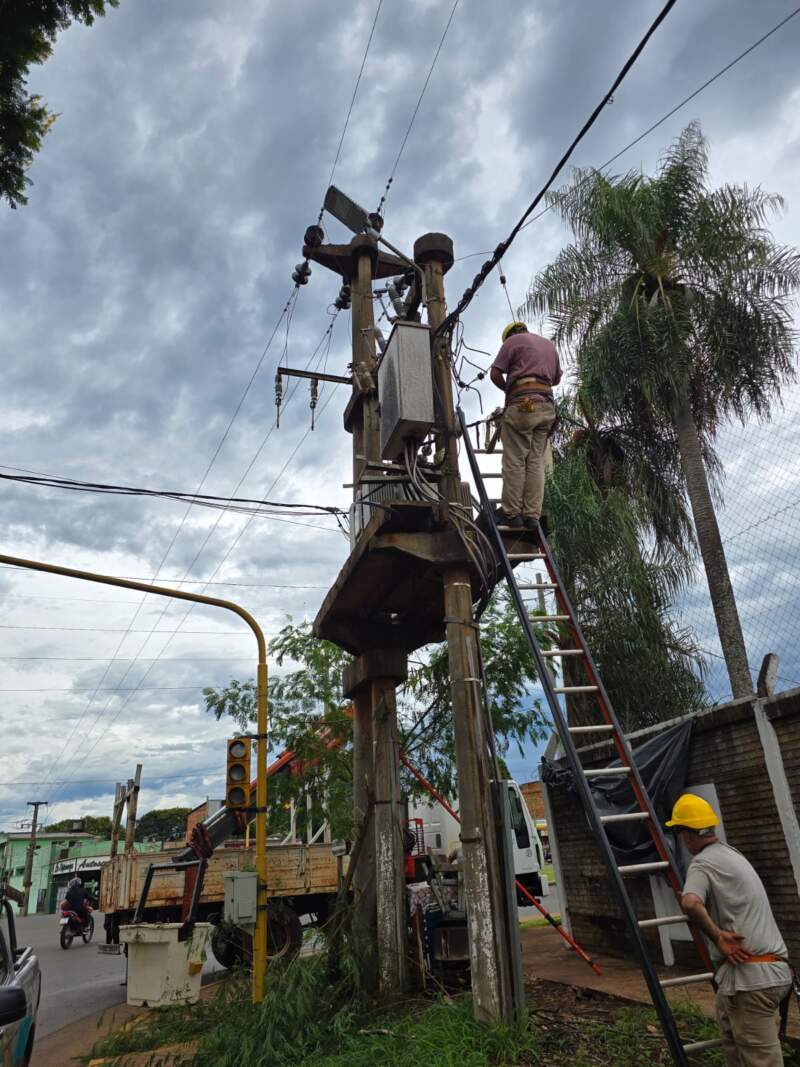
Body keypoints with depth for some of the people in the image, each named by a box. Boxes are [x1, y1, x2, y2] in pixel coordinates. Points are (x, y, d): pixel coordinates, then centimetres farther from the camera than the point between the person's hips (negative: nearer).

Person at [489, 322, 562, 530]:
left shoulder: (513, 340, 7)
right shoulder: (549, 344, 27)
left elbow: (495, 373, 0)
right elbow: (557, 378, 32)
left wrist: (507, 389, 17)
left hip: (522, 403, -6)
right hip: (547, 405, 6)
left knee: (514, 461, -5)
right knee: (536, 462, 3)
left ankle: (511, 513, -6)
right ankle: (532, 515, -1)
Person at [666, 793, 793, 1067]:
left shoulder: (703, 863, -12)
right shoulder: (732, 854, 16)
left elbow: (690, 903, -32)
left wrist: (716, 936, -20)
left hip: (749, 975, -9)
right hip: (775, 970, 9)